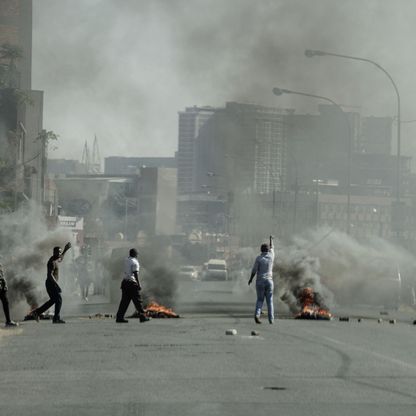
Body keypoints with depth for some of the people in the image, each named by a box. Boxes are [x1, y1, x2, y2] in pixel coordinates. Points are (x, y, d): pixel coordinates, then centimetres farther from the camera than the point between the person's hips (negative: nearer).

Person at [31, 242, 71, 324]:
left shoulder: (55, 259, 12)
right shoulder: (52, 262, -18)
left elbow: (60, 259, 38)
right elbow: (50, 274, -26)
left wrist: (65, 250, 31)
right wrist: (57, 285, -30)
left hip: (51, 284, 10)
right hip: (51, 283, -10)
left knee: (53, 300, 16)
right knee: (59, 300, -7)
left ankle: (36, 312, 15)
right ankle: (56, 318, -5)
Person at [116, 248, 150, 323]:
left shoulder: (126, 260, 12)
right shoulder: (135, 262, -10)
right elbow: (135, 274, -16)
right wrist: (138, 284, -16)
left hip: (125, 281, 7)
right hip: (132, 282, -7)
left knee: (124, 300, 6)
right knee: (137, 300, -1)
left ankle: (119, 317, 1)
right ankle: (142, 316, 2)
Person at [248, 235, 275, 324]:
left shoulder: (258, 258, -8)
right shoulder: (271, 256, 0)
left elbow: (254, 270, -8)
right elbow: (272, 248, 21)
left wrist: (250, 279, 8)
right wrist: (271, 239, 39)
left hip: (260, 281, -1)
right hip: (269, 281, 1)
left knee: (260, 300, 8)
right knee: (269, 301, 8)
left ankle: (257, 314, -15)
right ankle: (271, 319, 4)